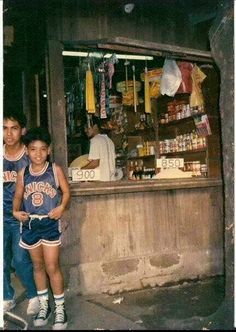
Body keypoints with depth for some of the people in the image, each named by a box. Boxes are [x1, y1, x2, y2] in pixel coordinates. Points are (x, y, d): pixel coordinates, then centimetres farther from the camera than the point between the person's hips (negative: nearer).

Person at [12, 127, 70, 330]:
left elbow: (66, 192, -1)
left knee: (52, 267, -1)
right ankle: (44, 305, 34)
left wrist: (61, 207, -18)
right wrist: (16, 211, -9)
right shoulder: (23, 173, 2)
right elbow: (18, 196, 9)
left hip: (50, 223, -3)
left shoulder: (55, 170, -6)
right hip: (30, 224, 4)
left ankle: (60, 307, 16)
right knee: (38, 266, 16)